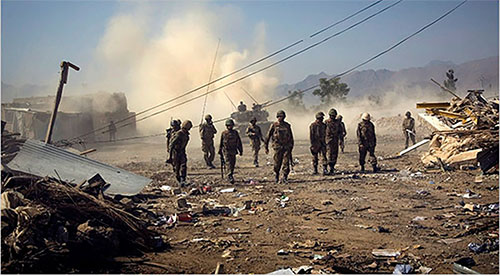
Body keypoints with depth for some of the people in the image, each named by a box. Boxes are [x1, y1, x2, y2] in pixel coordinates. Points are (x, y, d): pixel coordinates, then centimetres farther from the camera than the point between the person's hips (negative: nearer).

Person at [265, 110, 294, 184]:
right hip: (278, 146, -2)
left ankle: (285, 178, -1)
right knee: (277, 163, 3)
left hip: (287, 147, 2)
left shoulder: (287, 125, 10)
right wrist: (266, 147, 4)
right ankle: (276, 176, 20)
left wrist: (291, 147, 15)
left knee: (286, 162, -5)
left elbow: (291, 137, 18)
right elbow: (268, 136, 5)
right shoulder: (274, 125, 2)